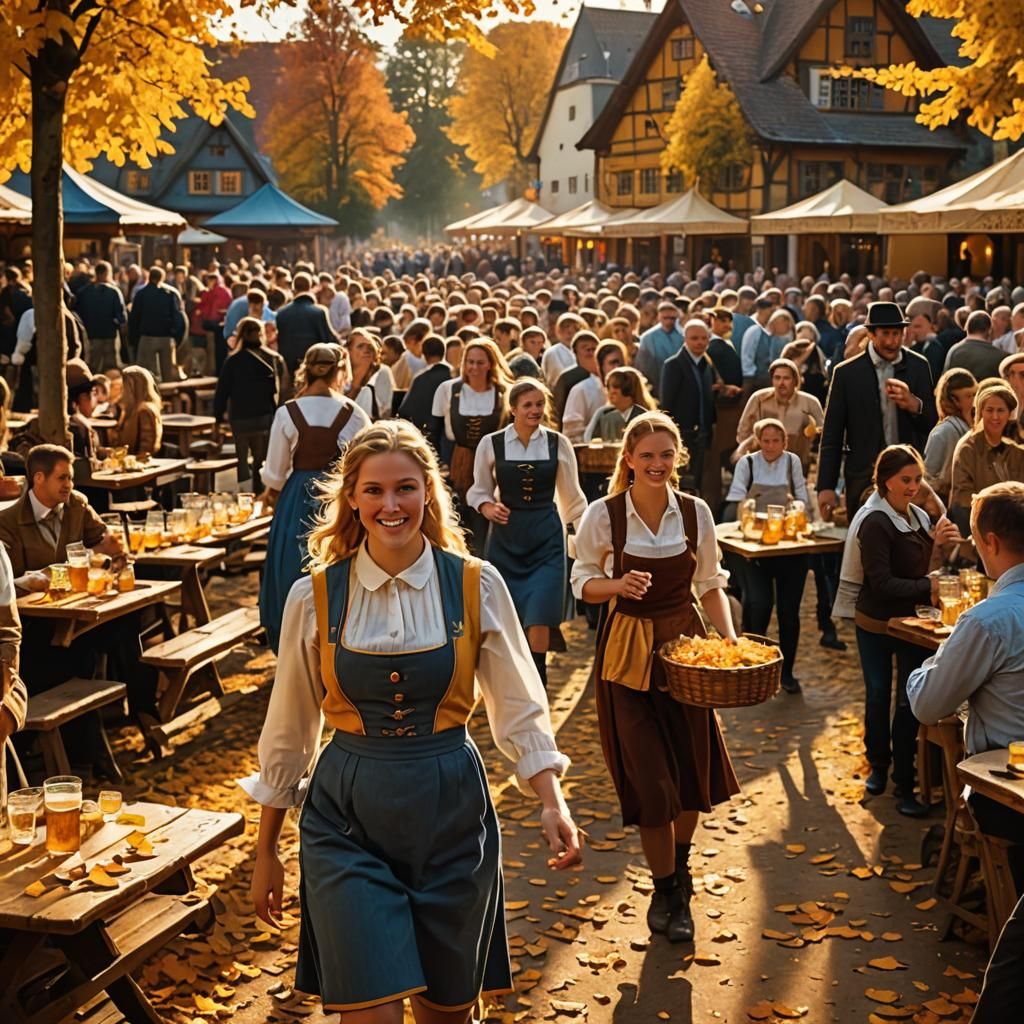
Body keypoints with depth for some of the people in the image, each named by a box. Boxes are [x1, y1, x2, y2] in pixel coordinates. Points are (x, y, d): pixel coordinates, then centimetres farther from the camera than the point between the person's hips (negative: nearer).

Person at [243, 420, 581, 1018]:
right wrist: (266, 851, 9)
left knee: (448, 1006, 17)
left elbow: (521, 712, 0)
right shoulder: (315, 597, -4)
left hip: (450, 811, 1)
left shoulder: (477, 587, -5)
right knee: (372, 1009, -7)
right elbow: (290, 733, 5)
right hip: (347, 817, -1)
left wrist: (554, 805, -15)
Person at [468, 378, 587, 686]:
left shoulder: (558, 443, 0)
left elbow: (572, 496, 9)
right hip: (505, 537, 1)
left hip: (546, 537, 0)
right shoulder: (491, 444, -2)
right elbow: (478, 490, 10)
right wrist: (486, 507, -11)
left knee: (539, 619, -10)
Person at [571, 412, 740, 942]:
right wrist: (620, 584, -22)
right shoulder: (603, 515, -11)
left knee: (693, 768, 9)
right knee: (650, 777, -1)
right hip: (628, 651, -3)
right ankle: (665, 888, 19)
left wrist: (730, 639, -6)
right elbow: (583, 583, -2)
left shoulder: (695, 512, -3)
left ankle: (680, 866, 38)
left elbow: (710, 584, 6)